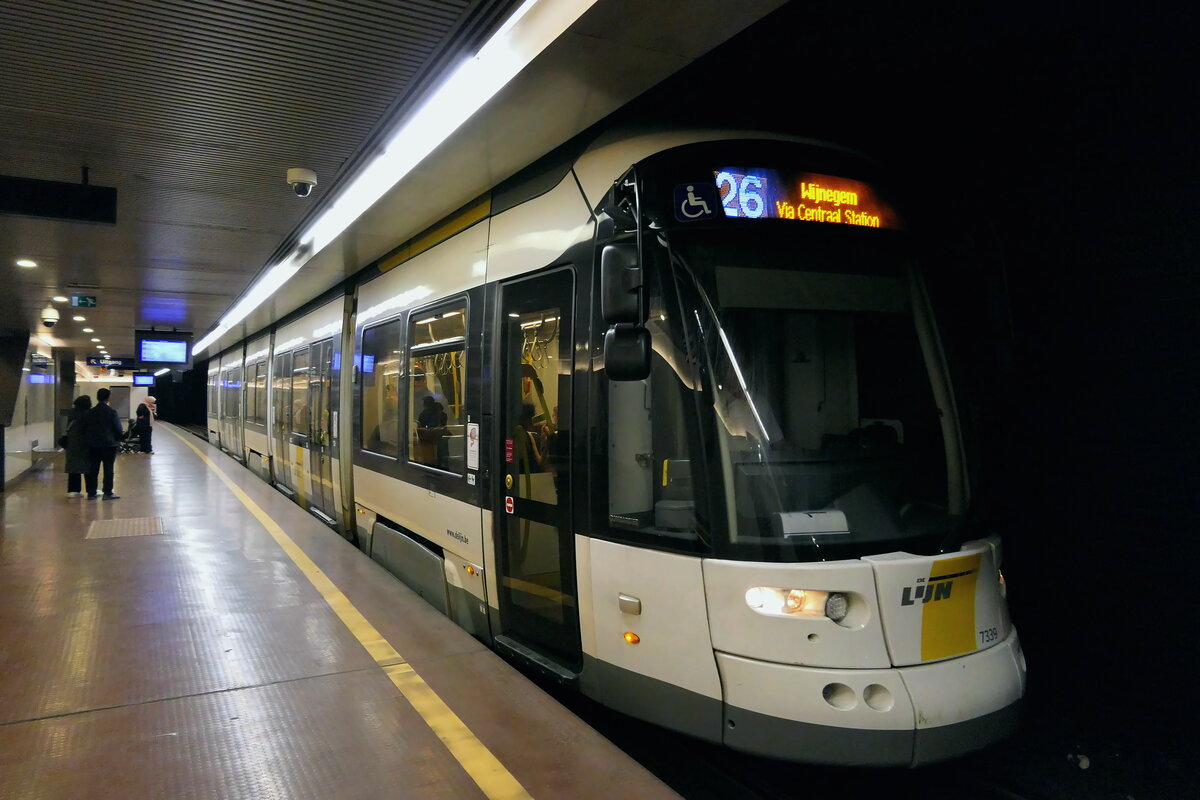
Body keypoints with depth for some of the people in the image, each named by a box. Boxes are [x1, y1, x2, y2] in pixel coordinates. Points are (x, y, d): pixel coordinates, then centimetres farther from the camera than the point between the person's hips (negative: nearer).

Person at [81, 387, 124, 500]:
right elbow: (118, 428, -8)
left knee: (93, 469, 10)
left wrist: (88, 440, 19)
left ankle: (91, 493, 13)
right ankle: (107, 493, 1)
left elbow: (85, 429, 9)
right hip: (109, 444, -4)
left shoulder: (90, 413, 4)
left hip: (93, 445, 4)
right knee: (108, 469, 1)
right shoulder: (112, 412, -10)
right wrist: (120, 436, 11)